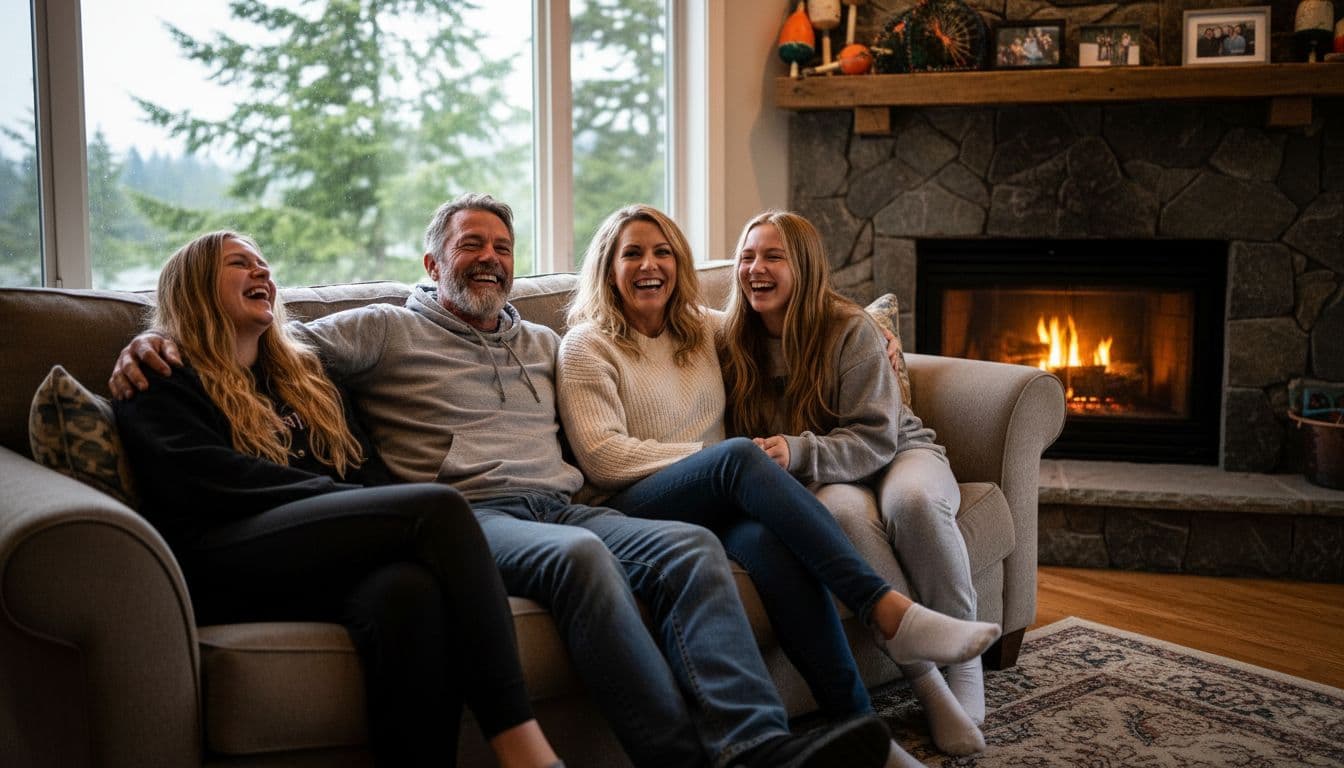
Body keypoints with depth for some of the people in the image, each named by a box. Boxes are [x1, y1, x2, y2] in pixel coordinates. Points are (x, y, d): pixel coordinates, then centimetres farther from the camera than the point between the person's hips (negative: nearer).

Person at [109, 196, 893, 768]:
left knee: (692, 545, -23)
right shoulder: (388, 331, 14)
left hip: (562, 505, 5)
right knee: (579, 555, -37)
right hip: (469, 515, -5)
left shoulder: (543, 343, 30)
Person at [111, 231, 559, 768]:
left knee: (411, 589, -35)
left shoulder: (302, 375, 32)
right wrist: (352, 501, -12)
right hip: (221, 569, -4)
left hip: (320, 562, 5)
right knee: (438, 508, -29)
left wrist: (382, 511, -5)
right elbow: (214, 480, -5)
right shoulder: (160, 382, 14)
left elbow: (368, 469, 20)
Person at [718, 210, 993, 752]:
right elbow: (745, 437, 8)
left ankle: (962, 660, -18)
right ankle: (921, 672, -28)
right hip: (824, 477, 1)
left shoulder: (849, 330, -13)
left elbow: (875, 438, -17)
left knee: (911, 501, -38)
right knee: (841, 511, -37)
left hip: (899, 453, -1)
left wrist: (797, 452, -33)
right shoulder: (737, 345, -1)